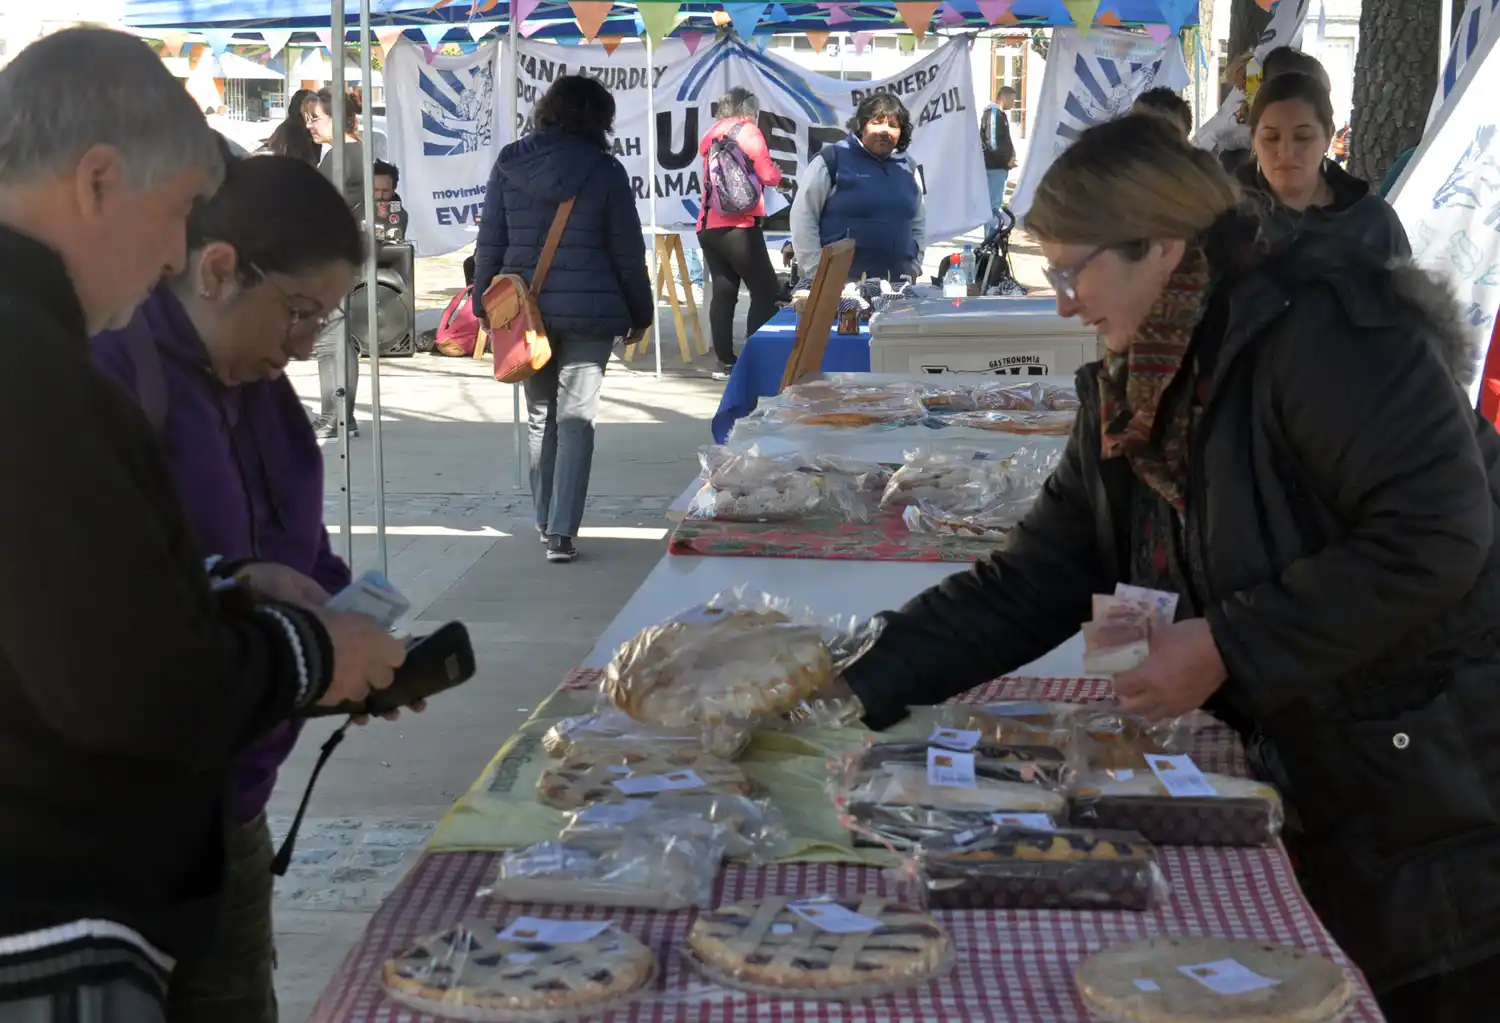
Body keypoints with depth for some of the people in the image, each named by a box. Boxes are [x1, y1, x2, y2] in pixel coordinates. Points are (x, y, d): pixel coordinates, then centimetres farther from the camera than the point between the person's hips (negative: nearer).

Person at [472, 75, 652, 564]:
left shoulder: (509, 164, 1)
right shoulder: (606, 171, -6)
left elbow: (489, 241, 4)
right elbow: (627, 251, -1)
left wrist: (484, 302, 13)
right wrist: (639, 312, 10)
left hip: (524, 308, 3)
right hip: (588, 311, -3)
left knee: (540, 415, 17)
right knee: (576, 418, 0)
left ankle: (546, 521, 25)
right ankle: (561, 532, -9)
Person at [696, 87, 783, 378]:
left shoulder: (711, 134, 16)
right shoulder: (748, 132, -1)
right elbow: (768, 176, -4)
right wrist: (777, 173, 18)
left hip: (708, 226, 7)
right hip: (738, 226, -7)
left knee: (723, 291, 7)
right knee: (766, 292, -3)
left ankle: (725, 362, 4)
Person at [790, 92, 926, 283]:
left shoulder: (906, 168, 14)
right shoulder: (833, 159, -4)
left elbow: (918, 224, 26)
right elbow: (803, 217, -5)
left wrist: (914, 269, 15)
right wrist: (818, 274, -11)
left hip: (897, 287, 6)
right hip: (840, 283, -6)